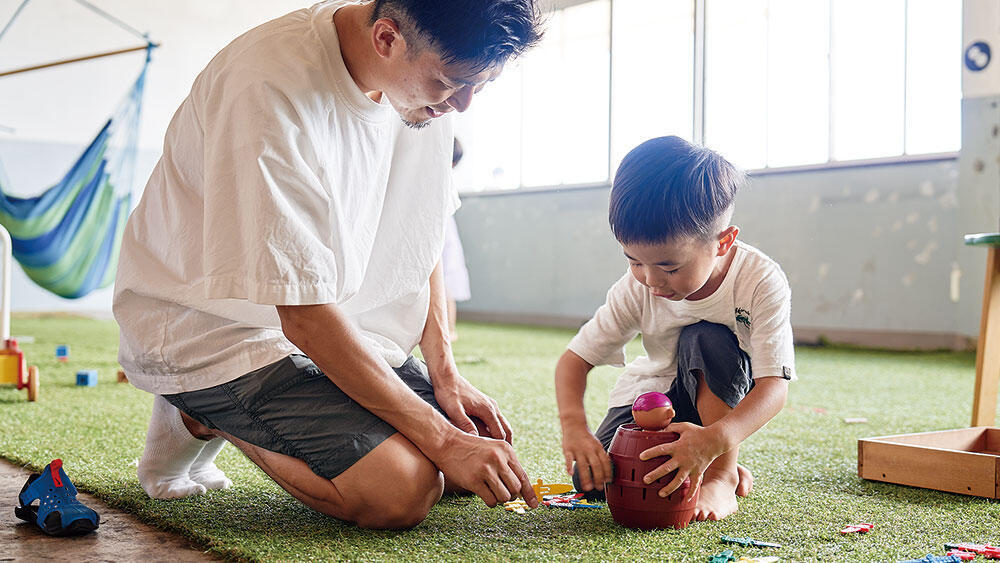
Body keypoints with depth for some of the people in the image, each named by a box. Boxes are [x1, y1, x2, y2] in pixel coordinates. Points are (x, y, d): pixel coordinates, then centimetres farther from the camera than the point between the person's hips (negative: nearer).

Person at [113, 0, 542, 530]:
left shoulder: (427, 74, -6)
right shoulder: (273, 89, -31)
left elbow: (416, 236, 7)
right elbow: (304, 317, -29)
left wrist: (445, 374, -4)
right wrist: (441, 440, -25)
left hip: (335, 320, 8)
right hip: (213, 328, -8)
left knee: (482, 455, 2)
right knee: (402, 489, -24)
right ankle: (199, 416, 2)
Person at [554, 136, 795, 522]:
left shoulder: (760, 282, -29)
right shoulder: (636, 288, -19)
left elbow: (774, 387, -34)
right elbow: (576, 358, -15)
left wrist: (714, 439, -53)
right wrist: (573, 426, -36)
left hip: (719, 396, -2)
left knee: (706, 339, -35)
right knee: (593, 479, -21)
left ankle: (722, 475, -22)